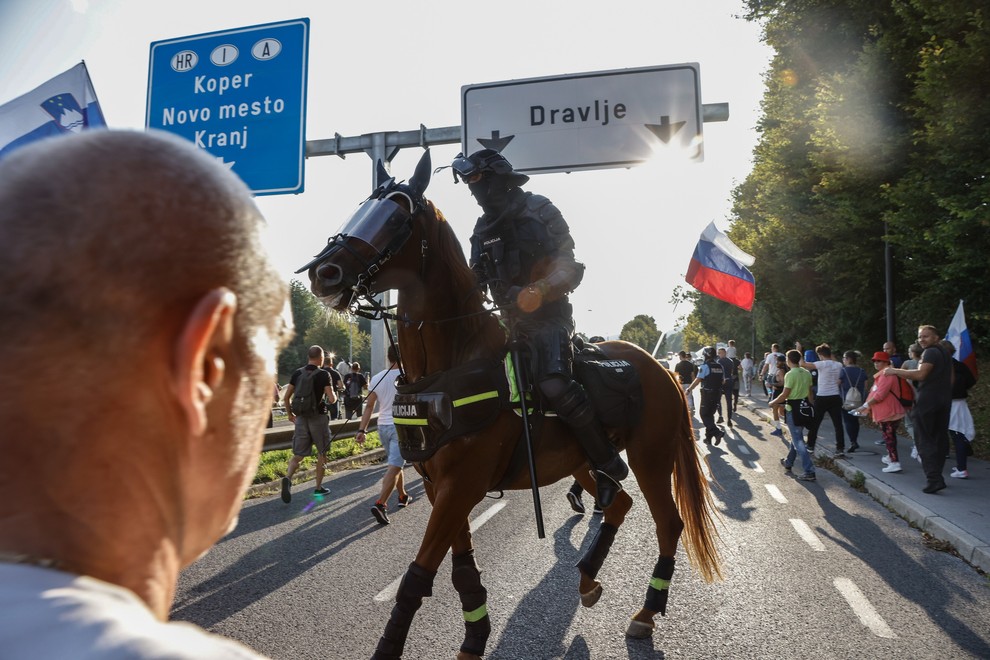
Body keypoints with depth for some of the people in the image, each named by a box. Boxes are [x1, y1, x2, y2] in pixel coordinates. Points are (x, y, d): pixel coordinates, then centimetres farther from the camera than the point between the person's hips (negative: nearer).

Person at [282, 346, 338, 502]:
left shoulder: (297, 373, 5)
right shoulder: (323, 374, -9)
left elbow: (286, 397, 6)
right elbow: (331, 399, -14)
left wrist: (289, 414, 19)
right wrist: (335, 396, 8)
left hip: (301, 418, 4)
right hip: (318, 417, -4)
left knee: (298, 455, 6)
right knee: (322, 454, 13)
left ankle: (287, 478, -20)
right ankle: (318, 488, 18)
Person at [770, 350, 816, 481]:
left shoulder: (790, 374, -17)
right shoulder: (807, 373, 6)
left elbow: (785, 394, -17)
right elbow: (809, 392, 13)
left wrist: (773, 402, -3)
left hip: (793, 408, -8)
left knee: (798, 440, -6)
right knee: (796, 436, 21)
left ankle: (809, 471, -11)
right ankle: (788, 463, 36)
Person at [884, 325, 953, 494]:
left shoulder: (930, 352, -11)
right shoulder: (944, 353, 19)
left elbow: (920, 374, -24)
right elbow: (950, 379, 26)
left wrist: (895, 371, -19)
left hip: (927, 401, -9)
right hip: (944, 401, 9)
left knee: (924, 441, -7)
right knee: (940, 439, 12)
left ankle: (933, 479, -16)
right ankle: (937, 477, 18)